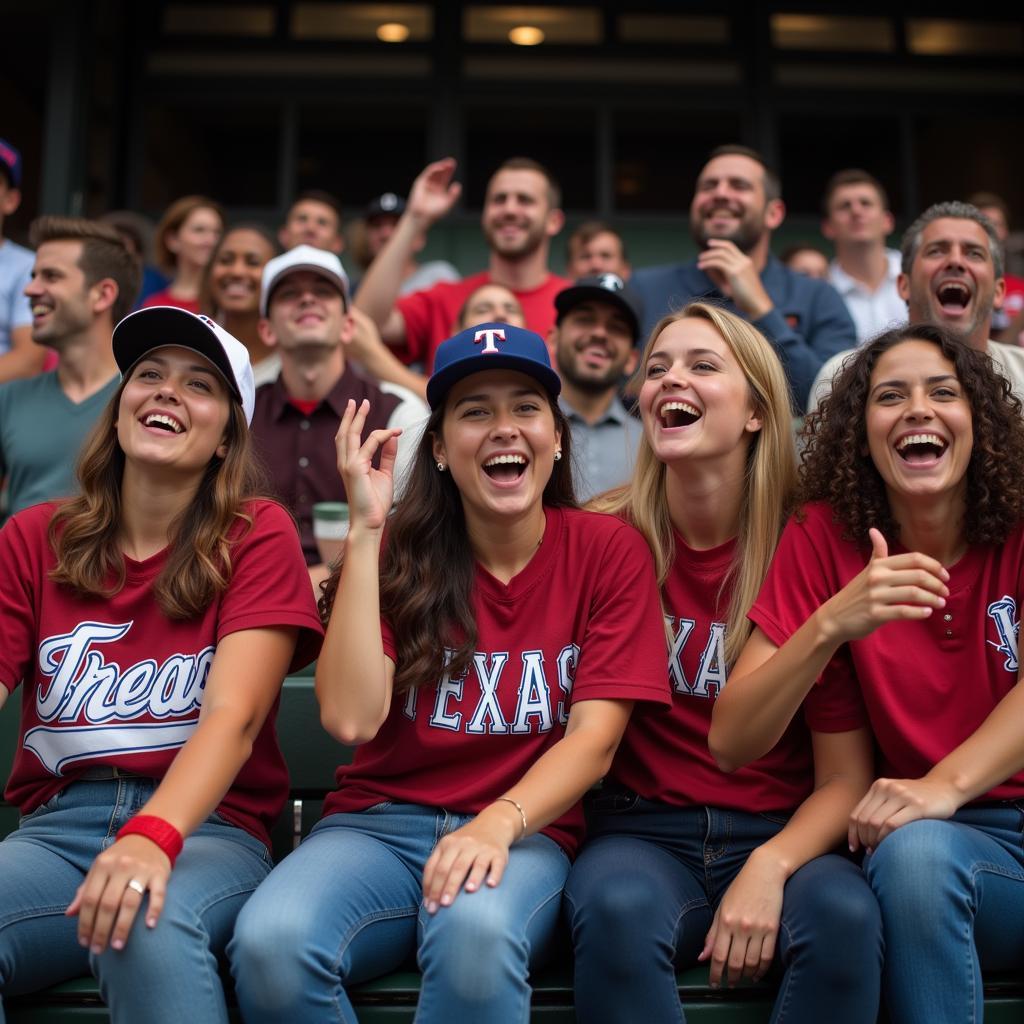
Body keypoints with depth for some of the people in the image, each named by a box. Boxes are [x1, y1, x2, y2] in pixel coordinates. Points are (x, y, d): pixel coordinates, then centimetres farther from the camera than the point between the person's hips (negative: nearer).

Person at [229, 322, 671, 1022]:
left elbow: (594, 739, -7)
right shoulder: (401, 551, 3)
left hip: (526, 831, -2)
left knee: (475, 934, -38)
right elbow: (351, 719, -12)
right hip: (379, 819, 3)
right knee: (270, 942, -29)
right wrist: (366, 530, -12)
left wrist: (498, 824, -26)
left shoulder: (609, 551, 0)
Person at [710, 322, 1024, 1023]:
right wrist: (831, 623, -25)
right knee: (914, 852, -32)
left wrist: (947, 783, -33)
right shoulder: (824, 537, -2)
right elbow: (731, 743, -10)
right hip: (941, 839, 1)